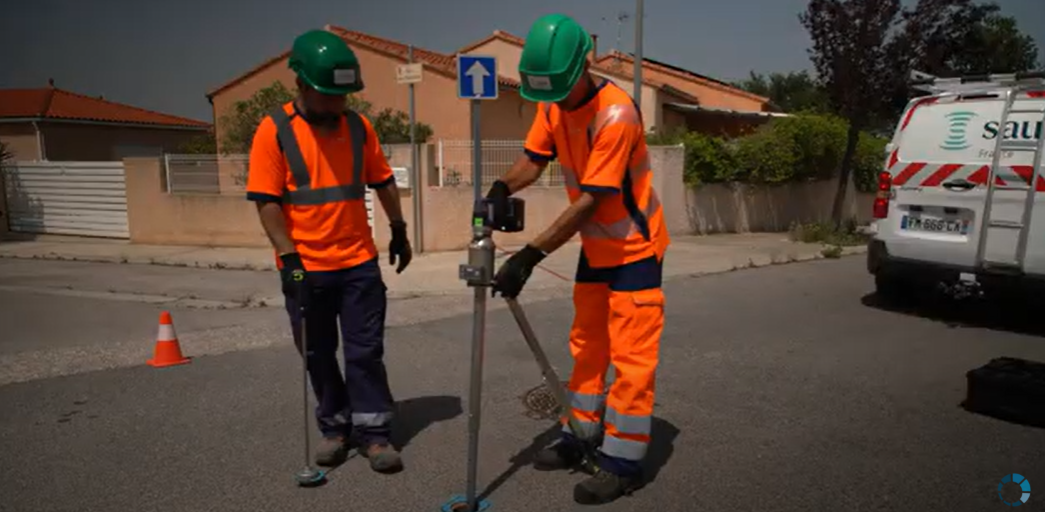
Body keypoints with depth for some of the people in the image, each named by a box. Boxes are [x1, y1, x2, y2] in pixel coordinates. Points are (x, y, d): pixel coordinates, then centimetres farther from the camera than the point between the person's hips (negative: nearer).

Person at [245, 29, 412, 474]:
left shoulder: (358, 126, 4)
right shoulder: (274, 131, -8)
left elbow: (383, 182, 14)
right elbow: (267, 202, -10)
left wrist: (399, 231, 17)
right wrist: (289, 258, -16)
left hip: (359, 262, 2)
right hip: (306, 267, -2)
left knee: (365, 352, 4)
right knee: (319, 355, 12)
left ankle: (373, 434, 15)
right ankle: (334, 428, 29)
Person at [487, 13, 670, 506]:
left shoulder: (616, 114, -28)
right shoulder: (553, 105, -3)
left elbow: (590, 200, -30)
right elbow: (534, 158, -5)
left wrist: (531, 254, -32)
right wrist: (502, 188, -28)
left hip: (635, 248, -8)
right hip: (595, 248, 8)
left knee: (630, 355, -3)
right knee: (587, 346, 15)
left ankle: (623, 462, 8)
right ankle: (582, 435, 30)